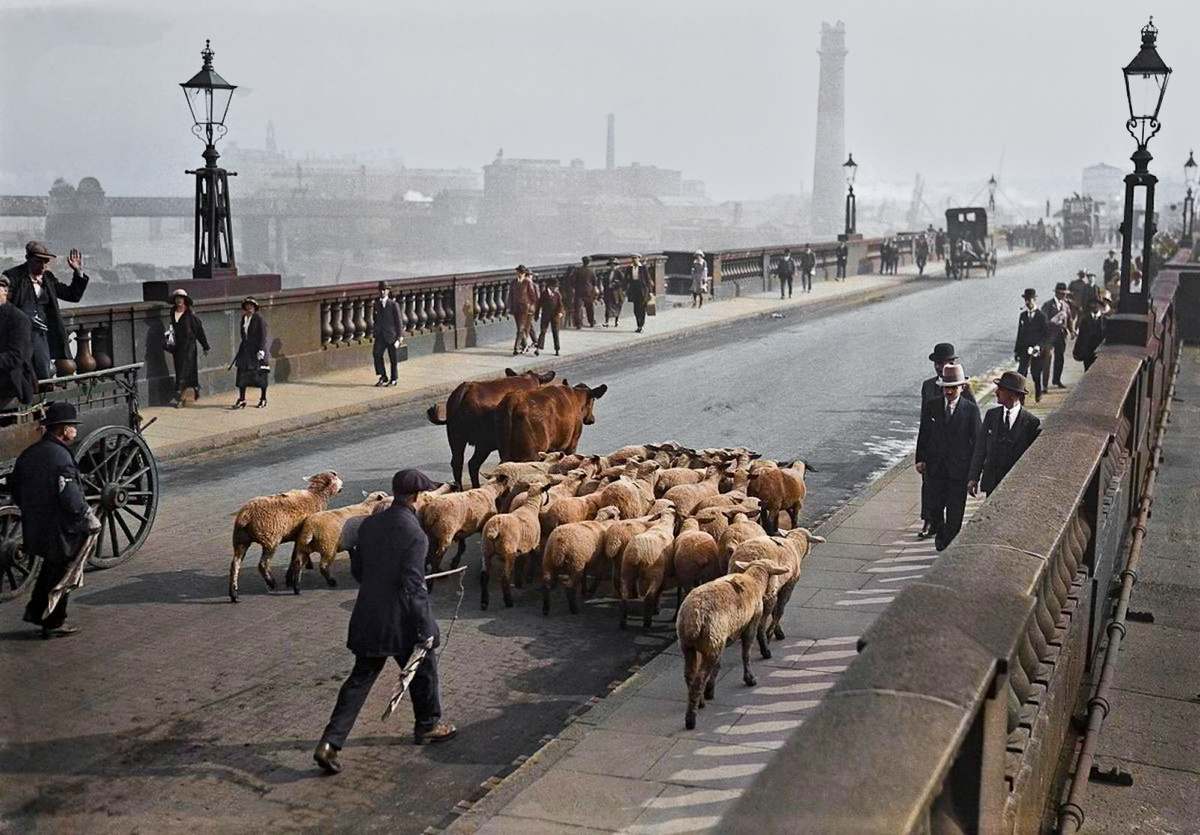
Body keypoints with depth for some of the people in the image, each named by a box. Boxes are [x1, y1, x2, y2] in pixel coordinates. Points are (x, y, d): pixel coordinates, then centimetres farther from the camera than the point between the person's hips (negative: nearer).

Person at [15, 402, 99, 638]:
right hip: (59, 529, -8)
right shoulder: (61, 457, -22)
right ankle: (54, 623, 16)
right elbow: (71, 500, -26)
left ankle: (34, 610, 29)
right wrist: (90, 520, -12)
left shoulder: (28, 454, 5)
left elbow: (16, 490, 13)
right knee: (61, 572, 7)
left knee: (51, 565, 27)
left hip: (33, 528, 8)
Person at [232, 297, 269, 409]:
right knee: (242, 374, 1)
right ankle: (241, 399, 5)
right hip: (245, 350, 6)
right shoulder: (244, 319, 10)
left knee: (261, 374, 4)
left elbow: (263, 336, -11)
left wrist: (261, 350, -19)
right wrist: (240, 348, 18)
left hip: (257, 350, -6)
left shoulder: (259, 319, -8)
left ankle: (263, 399, 16)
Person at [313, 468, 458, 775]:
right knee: (424, 669, 19)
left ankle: (330, 743, 4)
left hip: (369, 617, 6)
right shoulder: (414, 534, -19)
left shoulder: (369, 524, 1)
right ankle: (427, 726, 38)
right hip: (401, 620, -6)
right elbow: (413, 587, -22)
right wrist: (425, 631, -16)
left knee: (360, 678, 12)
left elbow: (357, 569, 11)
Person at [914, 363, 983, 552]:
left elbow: (978, 439, -2)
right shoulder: (931, 407, 2)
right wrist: (920, 459, -1)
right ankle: (940, 532, 39)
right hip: (935, 467, 2)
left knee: (955, 510, 2)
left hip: (959, 468, -2)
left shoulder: (971, 410, -4)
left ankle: (950, 542, 13)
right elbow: (923, 435, 7)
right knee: (935, 506, 12)